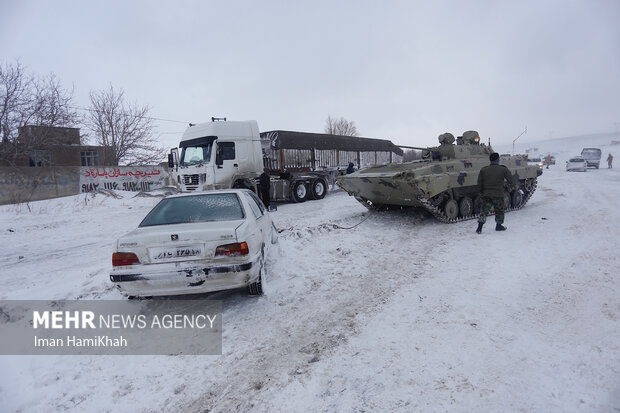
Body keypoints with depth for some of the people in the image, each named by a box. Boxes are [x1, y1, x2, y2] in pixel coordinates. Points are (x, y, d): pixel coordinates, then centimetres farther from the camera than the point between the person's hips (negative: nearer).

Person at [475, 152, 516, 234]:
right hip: (498, 195, -2)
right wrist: (515, 185, 25)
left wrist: (481, 192, 15)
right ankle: (498, 225, 28)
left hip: (486, 194, 2)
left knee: (484, 210, 1)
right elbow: (511, 180, 4)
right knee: (499, 210, 17)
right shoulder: (503, 169, -4)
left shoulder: (483, 170, 2)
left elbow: (479, 184, 3)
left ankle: (479, 227, -12)